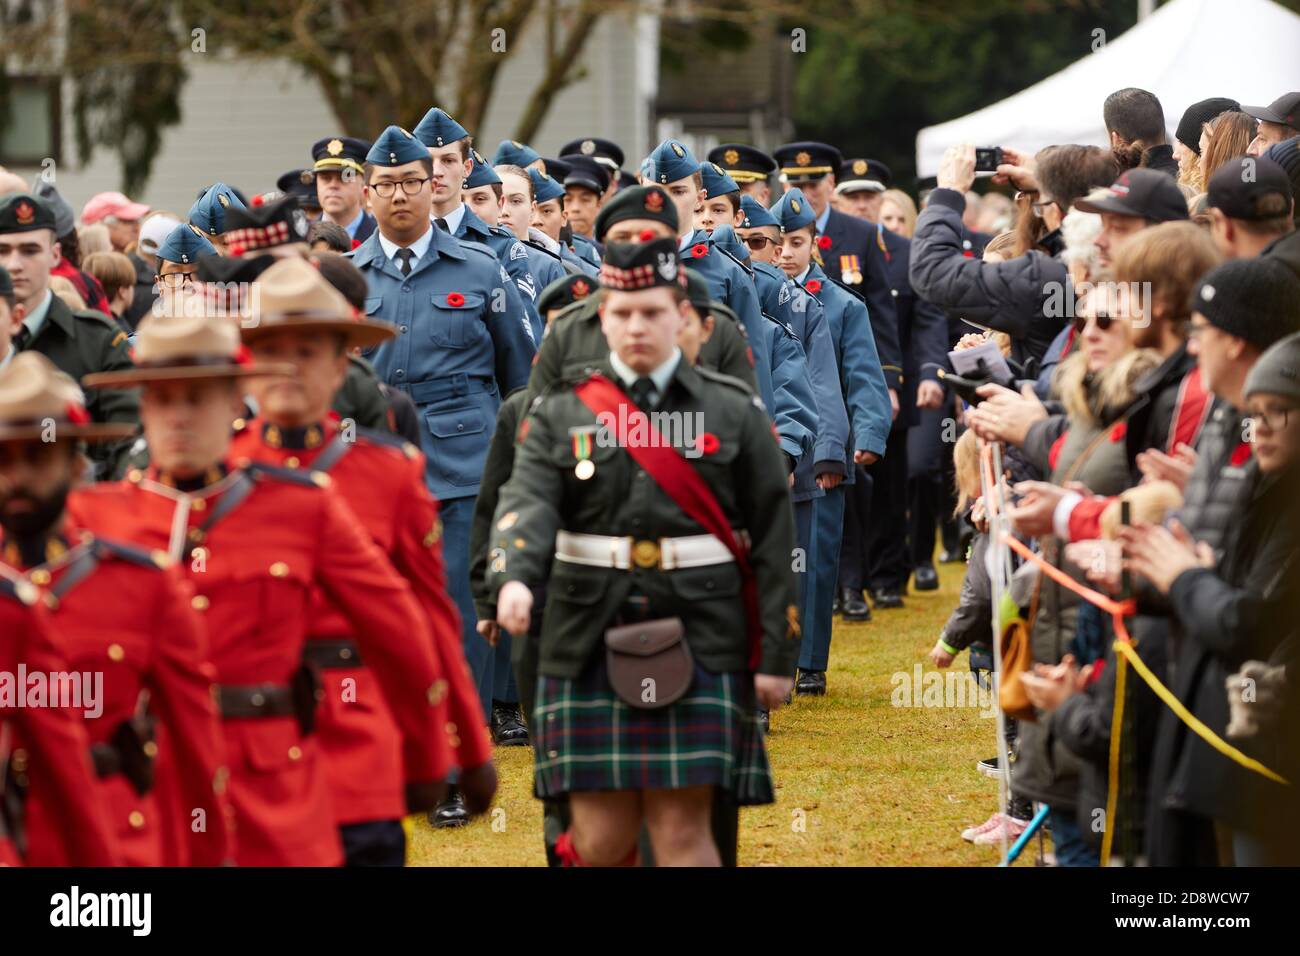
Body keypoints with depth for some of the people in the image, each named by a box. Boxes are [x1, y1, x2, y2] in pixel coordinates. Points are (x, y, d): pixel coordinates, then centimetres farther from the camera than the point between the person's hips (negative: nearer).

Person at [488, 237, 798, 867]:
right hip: (591, 651, 1)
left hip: (699, 648, -1)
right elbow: (527, 505, -10)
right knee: (602, 836, 1)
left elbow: (773, 540, 6)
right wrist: (513, 578, -31)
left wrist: (776, 655, 0)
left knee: (682, 829, -5)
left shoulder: (735, 414, 7)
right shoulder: (561, 417, 7)